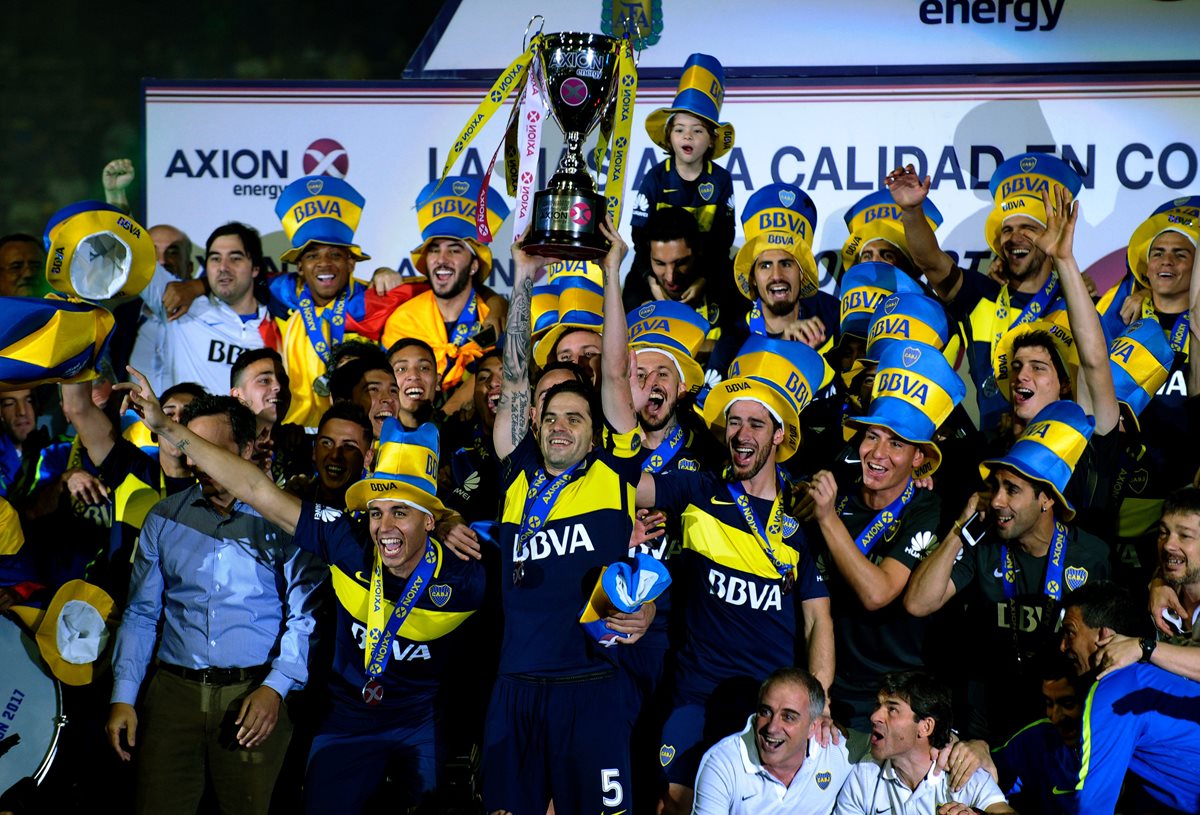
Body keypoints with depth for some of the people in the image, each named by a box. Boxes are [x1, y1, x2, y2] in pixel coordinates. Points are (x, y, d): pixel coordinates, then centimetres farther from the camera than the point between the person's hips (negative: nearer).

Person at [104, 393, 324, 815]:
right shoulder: (164, 518, 10)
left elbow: (305, 614, -3)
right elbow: (141, 612, 12)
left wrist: (275, 687, -14)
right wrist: (123, 697, 5)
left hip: (256, 697, -3)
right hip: (173, 692, 3)